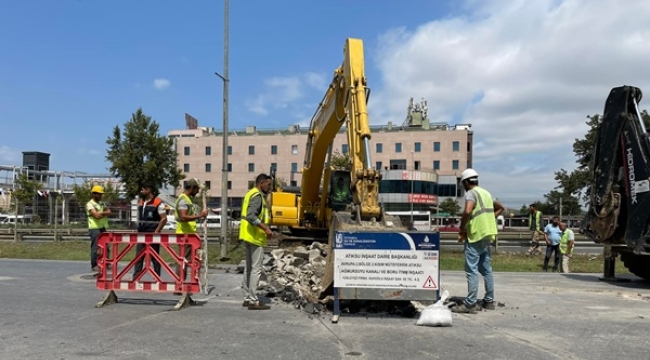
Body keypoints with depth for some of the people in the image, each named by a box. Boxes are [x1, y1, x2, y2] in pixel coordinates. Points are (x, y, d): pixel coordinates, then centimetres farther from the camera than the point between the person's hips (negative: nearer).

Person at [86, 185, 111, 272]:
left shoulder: (102, 203, 17)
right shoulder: (90, 204, -6)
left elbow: (109, 212, 5)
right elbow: (96, 215, -18)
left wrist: (101, 213, -11)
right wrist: (104, 212, -4)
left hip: (103, 228, 7)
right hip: (94, 228, -7)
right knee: (95, 247, -3)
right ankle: (94, 265, 5)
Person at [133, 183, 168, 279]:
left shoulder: (158, 202, -11)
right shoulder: (140, 202, 12)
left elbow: (164, 219, -13)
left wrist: (156, 231, -17)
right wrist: (138, 229, 10)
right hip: (141, 234, 7)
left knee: (155, 257, 3)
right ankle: (135, 278, 10)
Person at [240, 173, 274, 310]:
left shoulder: (252, 194, 16)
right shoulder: (257, 196, -15)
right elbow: (251, 216, -27)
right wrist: (266, 228, -27)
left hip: (250, 236, 11)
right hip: (256, 236, -11)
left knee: (249, 268, 14)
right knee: (256, 269, -7)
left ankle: (247, 298, 21)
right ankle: (253, 301, -5)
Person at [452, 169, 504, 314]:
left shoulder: (471, 193, -11)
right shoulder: (486, 193, 17)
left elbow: (467, 212, -28)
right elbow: (500, 208, 30)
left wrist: (461, 229, -16)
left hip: (475, 236, -9)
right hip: (486, 235, 9)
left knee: (472, 270, -8)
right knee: (486, 269, 14)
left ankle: (470, 304, -7)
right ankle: (489, 301, 20)